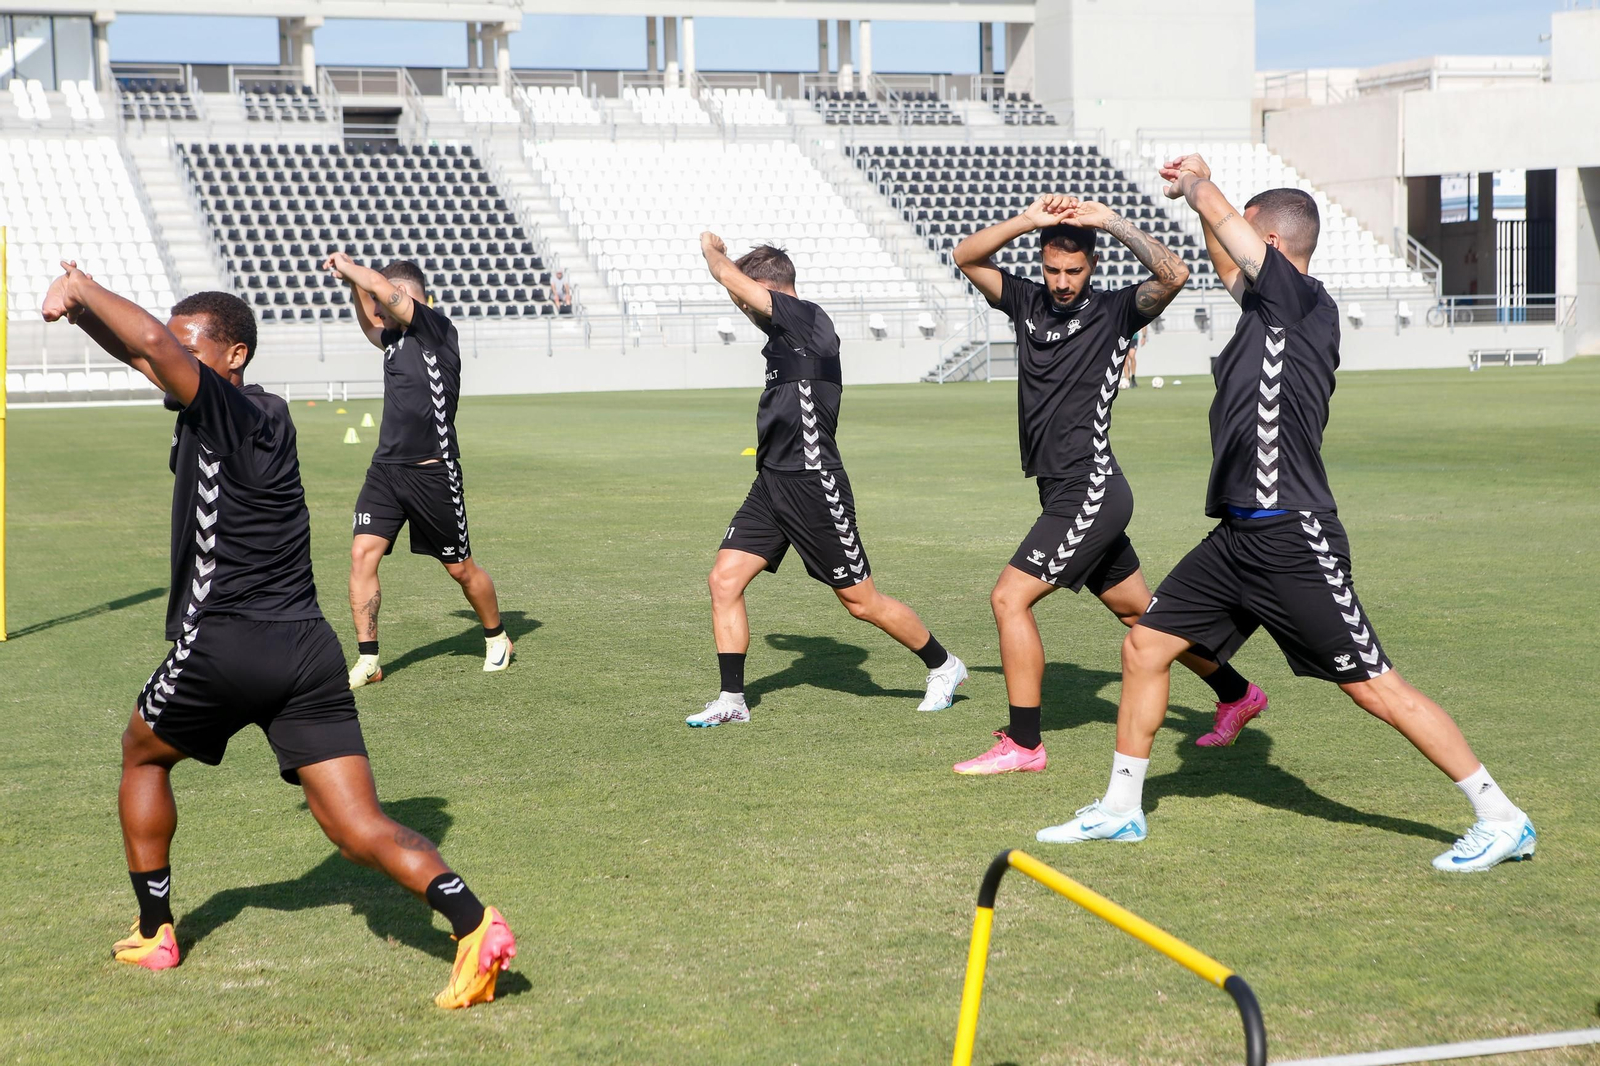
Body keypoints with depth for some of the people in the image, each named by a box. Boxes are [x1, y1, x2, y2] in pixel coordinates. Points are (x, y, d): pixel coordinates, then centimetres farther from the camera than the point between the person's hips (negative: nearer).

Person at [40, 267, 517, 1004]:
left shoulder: (228, 412, -9)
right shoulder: (264, 415, 15)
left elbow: (154, 344, -26)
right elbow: (146, 353, 24)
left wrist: (78, 286, -12)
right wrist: (81, 310, 13)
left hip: (224, 645, -6)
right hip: (307, 647, 7)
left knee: (143, 756, 24)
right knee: (359, 830, -2)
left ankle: (153, 933, 30)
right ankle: (473, 922, -23)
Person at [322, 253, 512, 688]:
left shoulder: (437, 329, -10)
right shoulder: (397, 338, 13)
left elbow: (383, 288, -20)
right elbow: (371, 325, 38)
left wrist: (348, 266, -5)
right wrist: (353, 284, 24)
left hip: (433, 472, -7)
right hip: (386, 468, 7)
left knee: (461, 569, 6)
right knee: (362, 553, -8)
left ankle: (497, 638, 31)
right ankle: (367, 660, -3)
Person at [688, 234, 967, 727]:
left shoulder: (808, 318, -13)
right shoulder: (784, 330, 12)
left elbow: (730, 278, -14)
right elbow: (750, 308, 37)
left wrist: (712, 249, 4)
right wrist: (718, 254, 35)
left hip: (813, 484, -9)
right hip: (772, 483, 9)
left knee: (861, 601, 2)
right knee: (725, 579, -2)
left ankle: (943, 667, 21)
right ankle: (732, 700, 5)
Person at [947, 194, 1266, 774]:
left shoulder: (1115, 310, -6)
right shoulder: (1028, 302, 9)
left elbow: (1174, 274, -22)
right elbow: (966, 256, 3)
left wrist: (1109, 221, -23)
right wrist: (1029, 220, -9)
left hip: (1091, 492, -8)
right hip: (1067, 495, 8)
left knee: (1010, 596, -13)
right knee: (1137, 610, 18)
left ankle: (1024, 743, -7)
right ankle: (1237, 695, 32)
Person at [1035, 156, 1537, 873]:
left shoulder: (1304, 302, -11)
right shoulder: (1270, 305, 14)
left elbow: (1228, 227, -7)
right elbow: (1230, 271, 36)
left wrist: (1197, 184, 11)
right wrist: (1199, 197, 38)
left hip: (1292, 539, -9)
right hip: (1237, 537, 9)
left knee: (1374, 687, -7)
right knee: (1145, 647, 11)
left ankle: (1503, 820, 2)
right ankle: (1120, 808, 24)